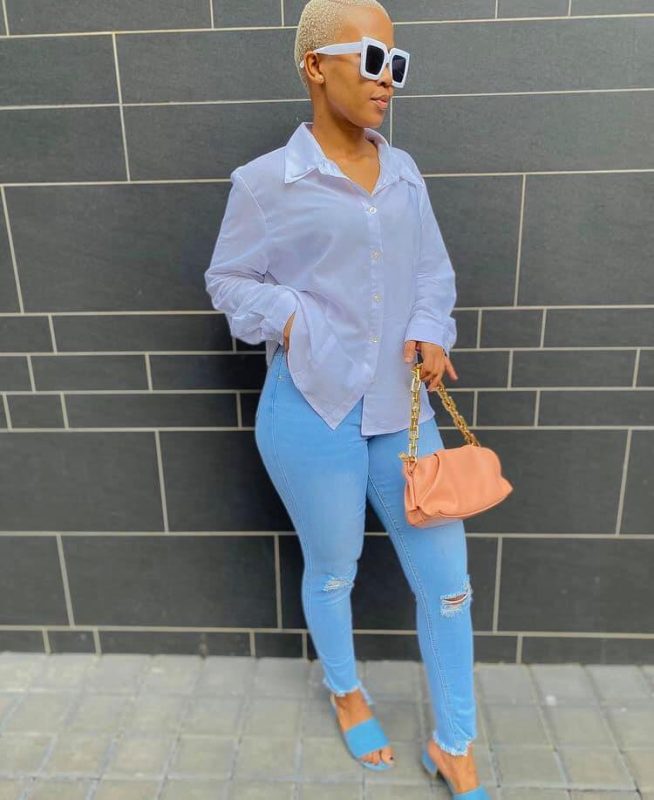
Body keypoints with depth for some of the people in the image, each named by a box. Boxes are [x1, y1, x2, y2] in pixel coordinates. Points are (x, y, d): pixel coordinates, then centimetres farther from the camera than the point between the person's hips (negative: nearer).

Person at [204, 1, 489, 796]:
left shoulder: (404, 172, 8)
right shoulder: (266, 181, -6)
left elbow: (433, 274, 13)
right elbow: (229, 281, 1)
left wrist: (430, 332, -6)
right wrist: (289, 320, -17)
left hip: (403, 410, 5)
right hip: (312, 412, -4)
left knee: (446, 576, 8)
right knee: (333, 572, 15)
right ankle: (345, 691, 48)